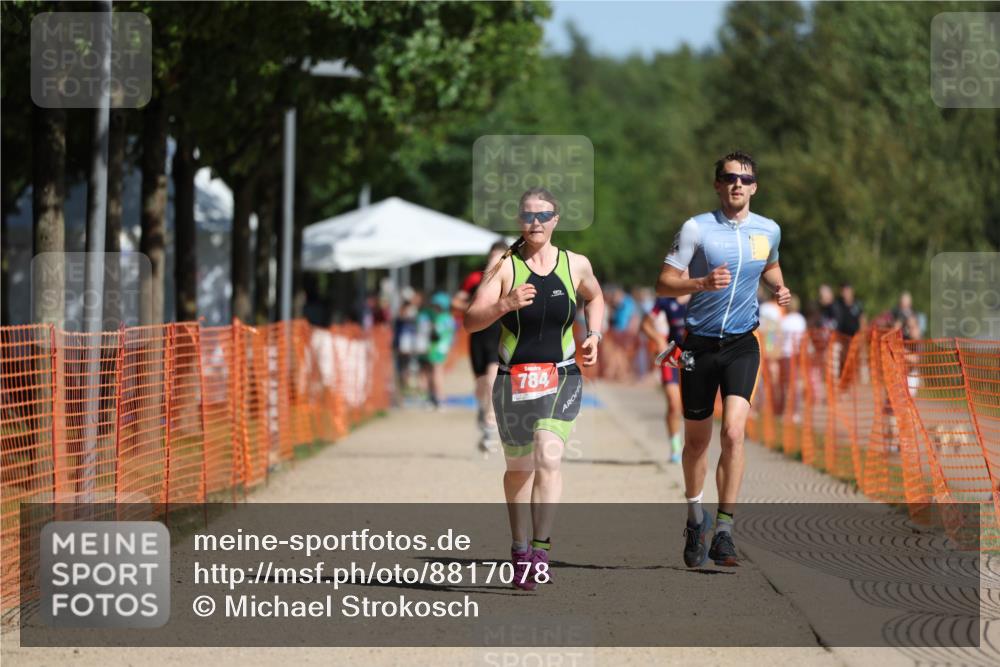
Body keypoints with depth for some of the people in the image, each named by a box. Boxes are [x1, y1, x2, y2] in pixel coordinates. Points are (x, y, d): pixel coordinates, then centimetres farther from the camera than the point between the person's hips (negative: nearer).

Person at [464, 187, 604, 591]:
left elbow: (594, 298, 27)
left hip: (562, 379, 0)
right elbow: (471, 320, -10)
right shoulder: (504, 266, -3)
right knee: (519, 467, 11)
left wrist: (594, 335, 11)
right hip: (513, 379, 0)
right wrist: (505, 304, -27)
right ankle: (520, 549, 26)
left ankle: (540, 548, -20)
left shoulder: (576, 265, 4)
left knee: (549, 456, -20)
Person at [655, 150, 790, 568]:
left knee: (734, 431, -18)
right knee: (696, 439, 9)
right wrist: (702, 283, -25)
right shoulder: (696, 228, -7)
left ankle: (723, 532, -15)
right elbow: (664, 284, -8)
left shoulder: (769, 231, 4)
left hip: (741, 344, 1)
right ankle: (695, 517, 35)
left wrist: (779, 288, 4)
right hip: (700, 342, -1)